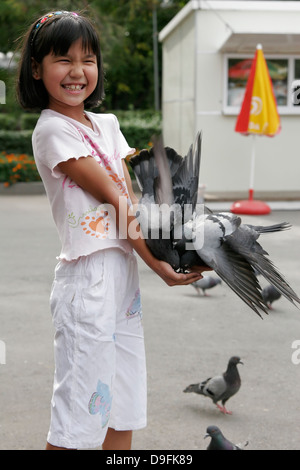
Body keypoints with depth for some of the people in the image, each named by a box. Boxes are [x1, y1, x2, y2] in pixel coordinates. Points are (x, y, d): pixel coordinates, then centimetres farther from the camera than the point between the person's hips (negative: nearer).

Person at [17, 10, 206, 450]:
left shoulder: (107, 124, 14)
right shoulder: (52, 130, -9)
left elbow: (133, 196, 7)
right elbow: (114, 198, -12)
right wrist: (157, 264, -12)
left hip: (125, 266, 8)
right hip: (88, 275, -8)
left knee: (125, 400, 14)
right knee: (81, 402, -3)